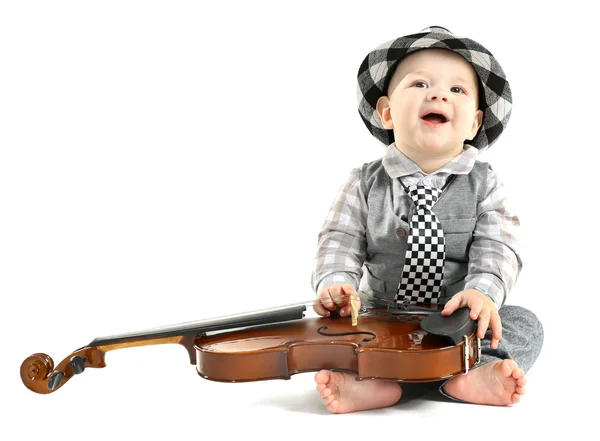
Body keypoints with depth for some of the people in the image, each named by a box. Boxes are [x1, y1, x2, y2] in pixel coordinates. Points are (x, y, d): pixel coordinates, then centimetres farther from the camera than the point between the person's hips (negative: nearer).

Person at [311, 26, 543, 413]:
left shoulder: (483, 185, -1)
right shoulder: (365, 183, 1)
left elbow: (497, 248, -10)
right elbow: (340, 240, -4)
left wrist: (482, 292, -31)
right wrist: (335, 284, -25)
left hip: (457, 321, 0)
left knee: (524, 324, -21)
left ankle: (467, 376, -40)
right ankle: (377, 381, -39)